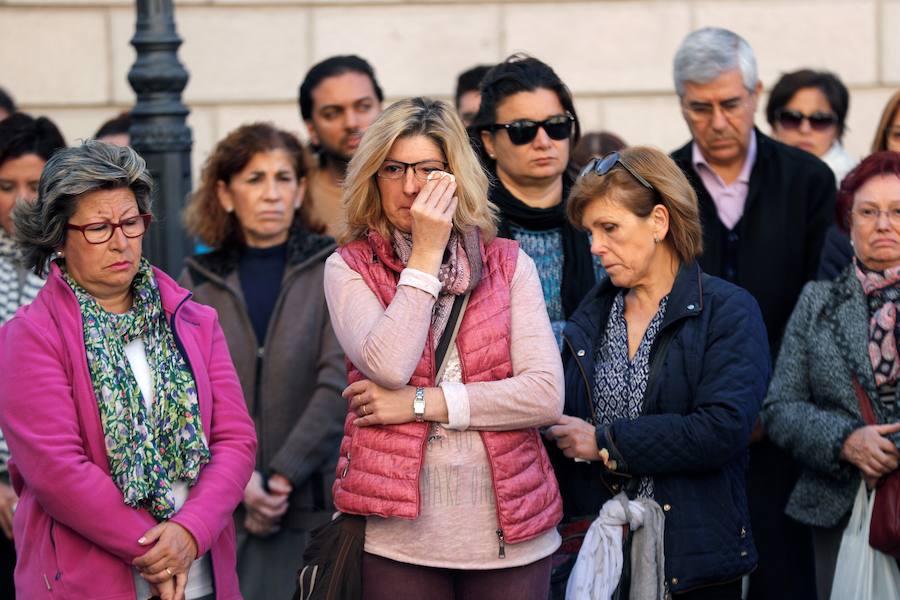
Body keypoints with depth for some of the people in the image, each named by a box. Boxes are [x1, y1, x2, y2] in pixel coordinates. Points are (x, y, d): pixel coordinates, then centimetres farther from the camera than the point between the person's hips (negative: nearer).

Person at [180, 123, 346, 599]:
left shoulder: (332, 269, 1)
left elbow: (339, 383, -8)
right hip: (224, 509, 2)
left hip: (315, 503, -2)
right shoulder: (199, 279, 9)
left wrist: (283, 475, -12)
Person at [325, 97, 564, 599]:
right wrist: (426, 254, -10)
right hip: (400, 531, -1)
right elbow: (389, 366, -15)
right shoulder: (350, 268, 3)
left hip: (510, 527, 2)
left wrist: (421, 403, -9)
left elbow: (547, 395, -5)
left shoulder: (509, 264, 6)